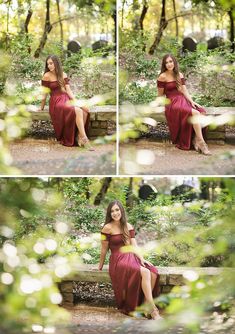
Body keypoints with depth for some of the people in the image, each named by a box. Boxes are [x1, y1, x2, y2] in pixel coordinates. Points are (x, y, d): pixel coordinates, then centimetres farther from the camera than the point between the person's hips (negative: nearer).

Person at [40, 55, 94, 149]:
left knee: (85, 109, -23)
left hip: (66, 100, 6)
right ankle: (84, 139, -30)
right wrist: (41, 108, 4)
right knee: (78, 111, -31)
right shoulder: (47, 76, -2)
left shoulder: (63, 75, 14)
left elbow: (68, 90, 7)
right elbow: (45, 94, 0)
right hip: (56, 102, -6)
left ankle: (79, 136, -19)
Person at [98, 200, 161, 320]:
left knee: (153, 273, -24)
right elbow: (104, 250, 2)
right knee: (145, 272, -31)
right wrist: (100, 267, 9)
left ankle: (146, 306, -16)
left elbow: (134, 246, 8)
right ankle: (153, 310, -31)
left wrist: (142, 259, -7)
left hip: (131, 258, 6)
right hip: (118, 261, -6)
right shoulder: (108, 228, -4)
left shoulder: (128, 227, 14)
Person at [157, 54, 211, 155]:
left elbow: (185, 91, 8)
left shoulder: (179, 75, 14)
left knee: (202, 112, -24)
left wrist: (192, 101, -6)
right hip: (172, 103, -6)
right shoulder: (163, 77, -3)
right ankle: (201, 143, -25)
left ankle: (196, 139, -24)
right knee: (195, 114, -29)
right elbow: (160, 96, 1)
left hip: (183, 100, 6)